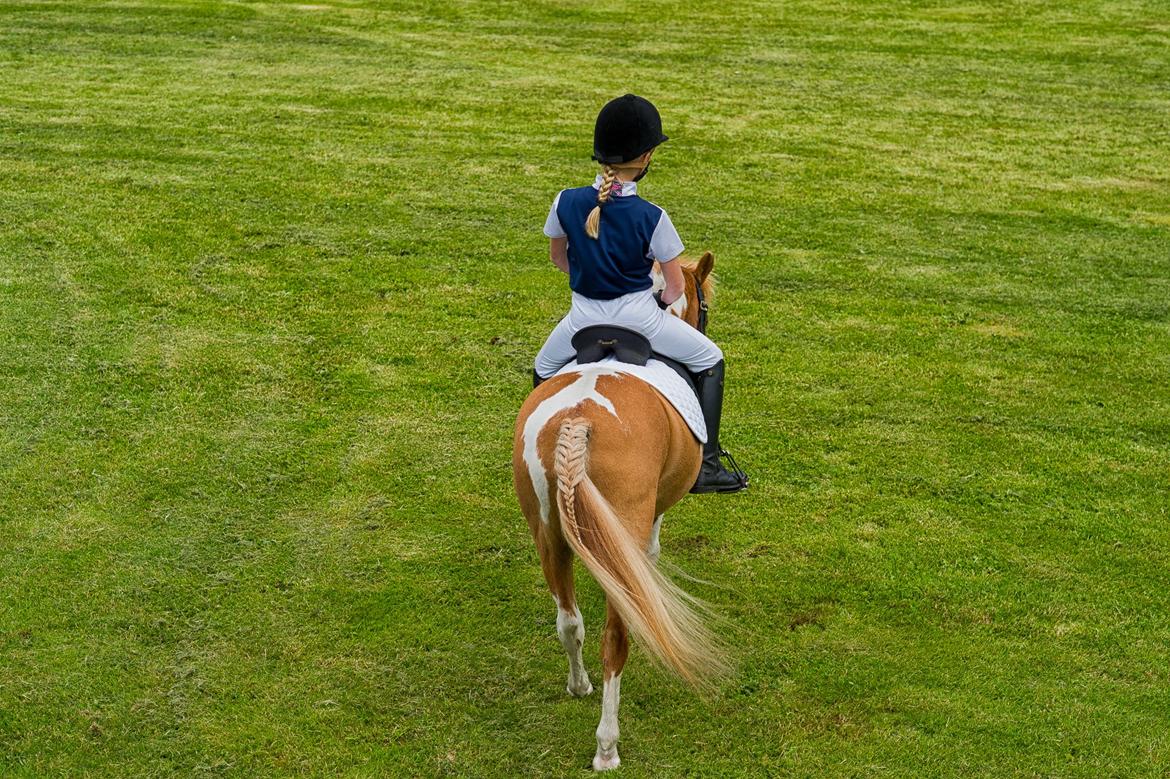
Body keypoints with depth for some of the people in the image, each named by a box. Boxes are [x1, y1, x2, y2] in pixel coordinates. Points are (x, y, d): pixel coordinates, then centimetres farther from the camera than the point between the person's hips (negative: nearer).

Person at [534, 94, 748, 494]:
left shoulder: (567, 202, -9)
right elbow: (676, 286, -8)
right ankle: (706, 465, 14)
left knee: (544, 370, 32)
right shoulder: (651, 217, -17)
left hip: (584, 317, 3)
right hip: (638, 316, -3)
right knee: (710, 361, 18)